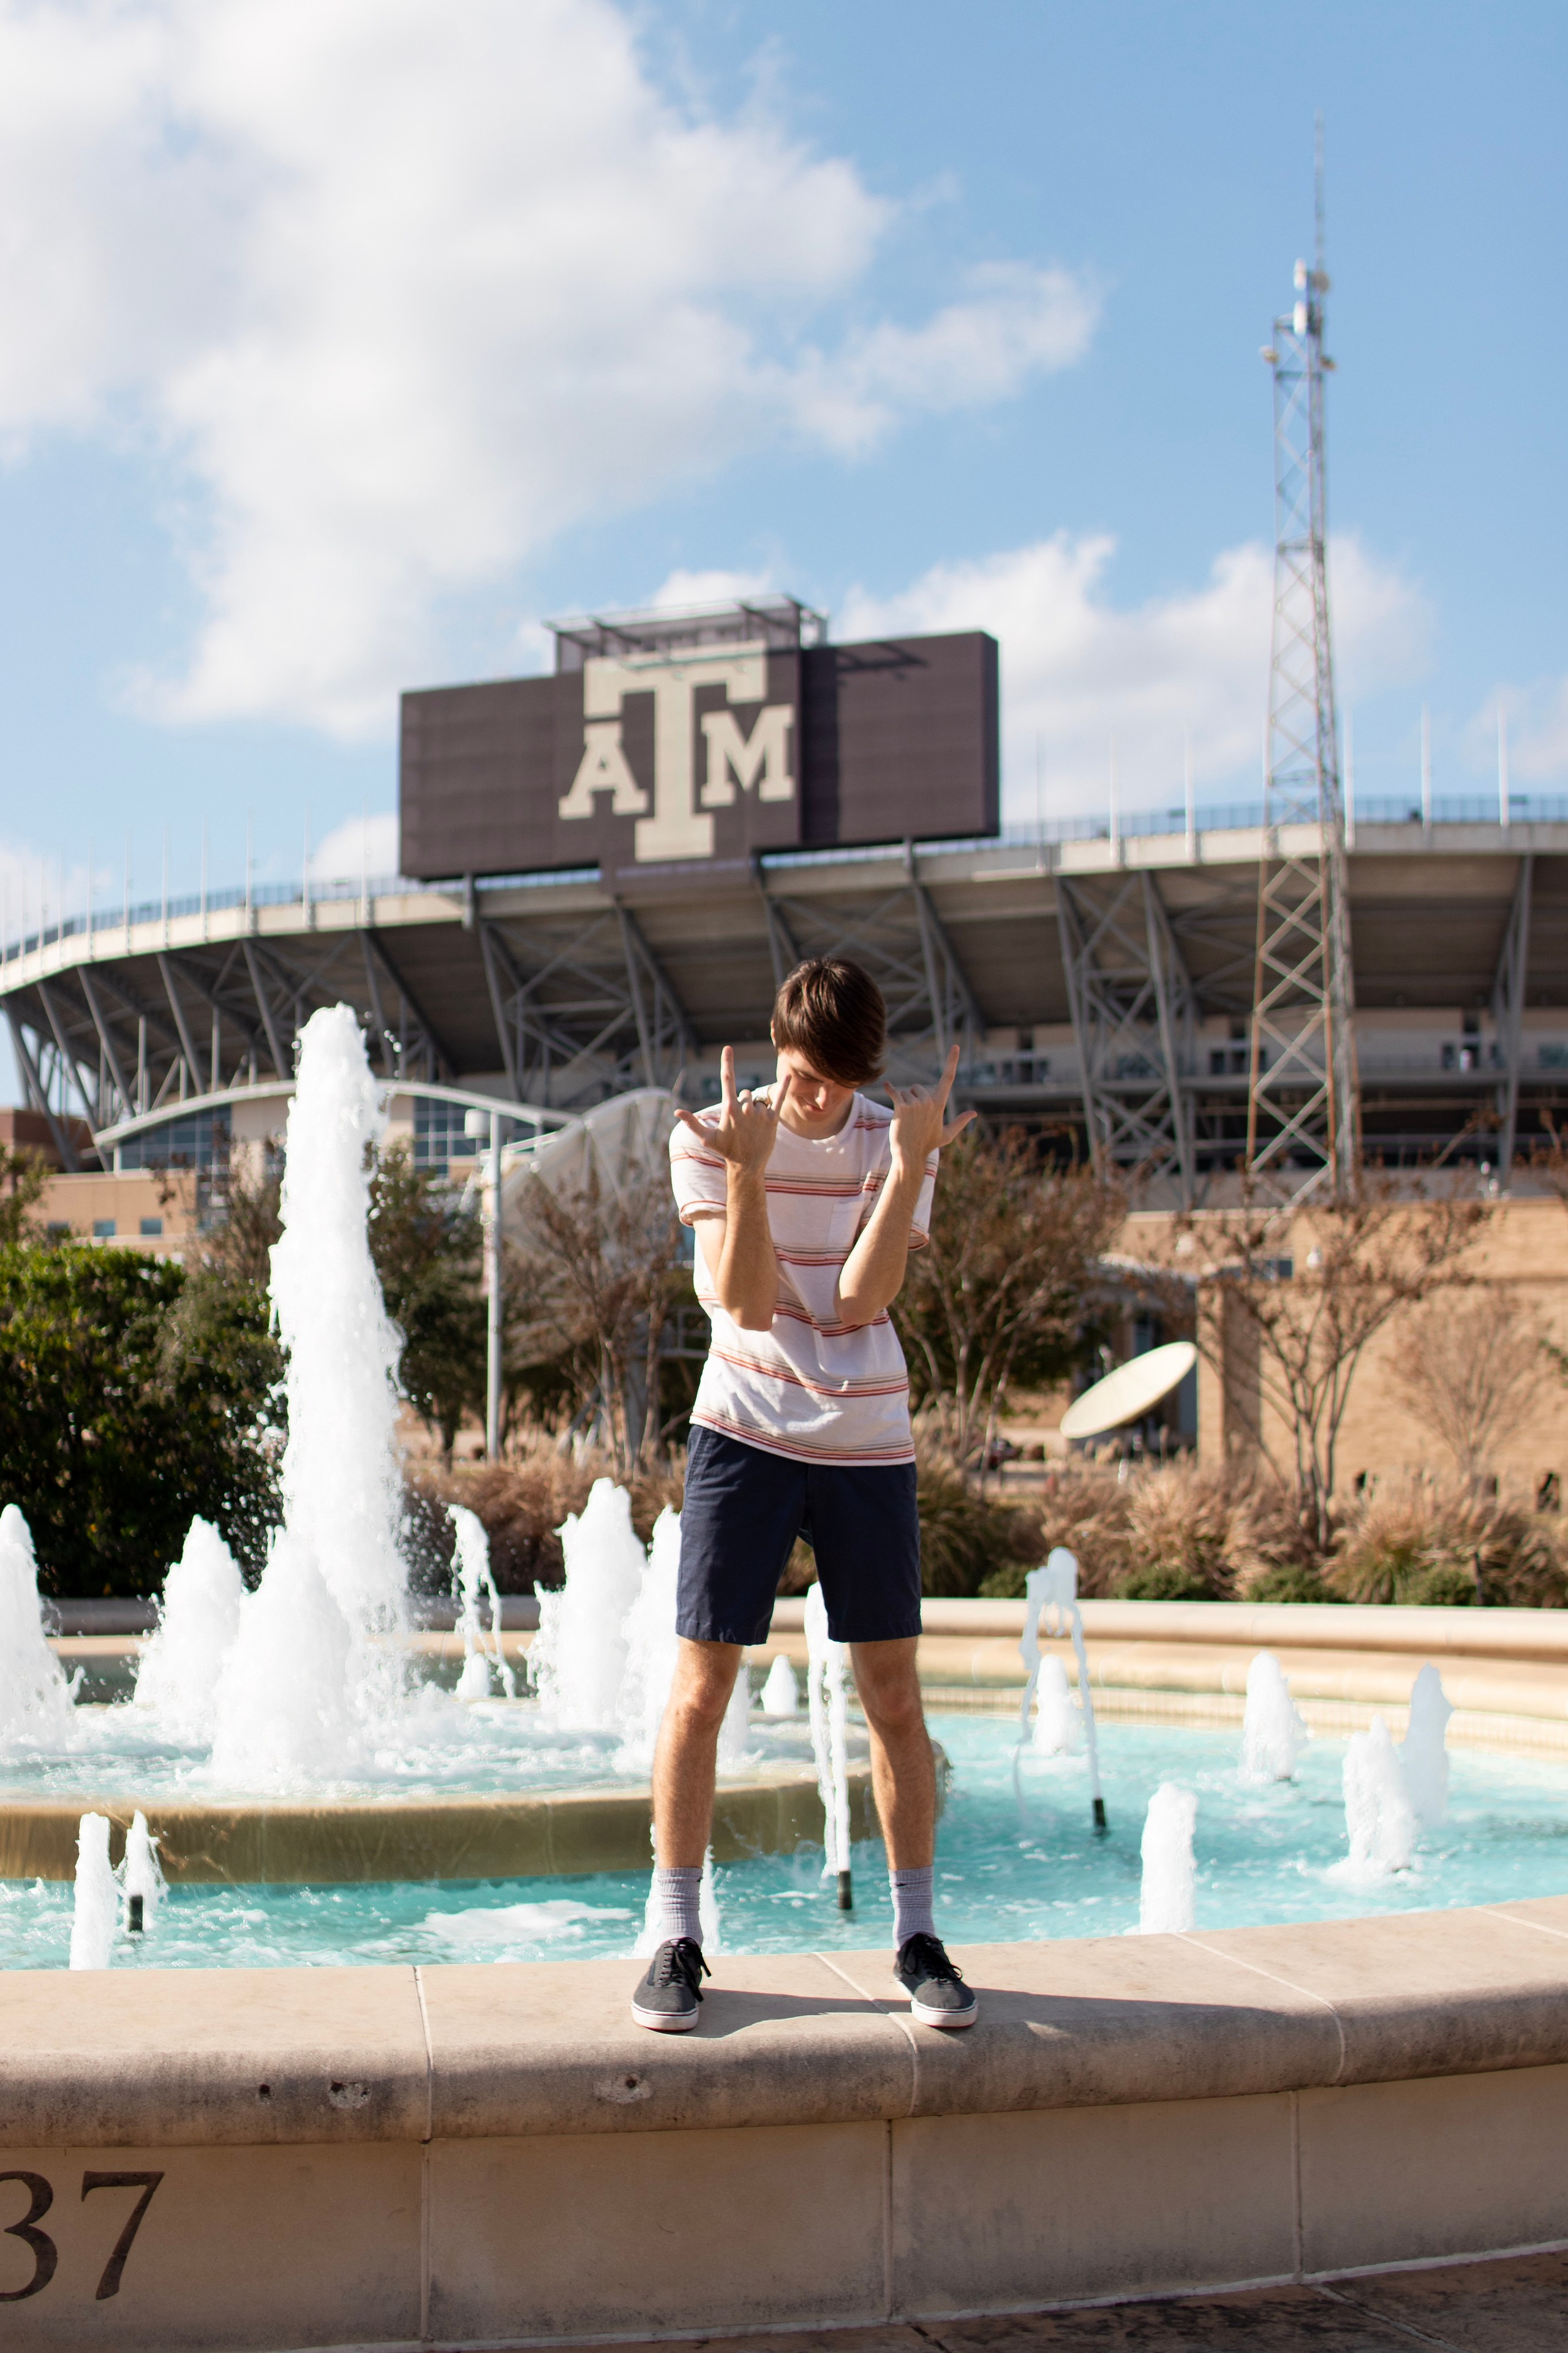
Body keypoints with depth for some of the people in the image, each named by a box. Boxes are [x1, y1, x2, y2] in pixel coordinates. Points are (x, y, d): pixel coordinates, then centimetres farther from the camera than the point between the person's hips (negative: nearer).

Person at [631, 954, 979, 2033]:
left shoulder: (893, 1143, 0)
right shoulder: (710, 1138, -3)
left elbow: (860, 1302, -13)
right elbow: (747, 1304, -14)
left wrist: (910, 1168, -19)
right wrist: (748, 1170, -24)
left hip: (868, 1444, 1)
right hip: (746, 1433, -1)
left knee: (895, 1698, 4)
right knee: (700, 1689, -3)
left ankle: (917, 1934, 15)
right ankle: (677, 1935, 9)